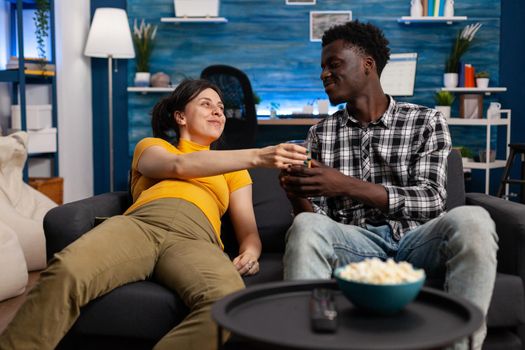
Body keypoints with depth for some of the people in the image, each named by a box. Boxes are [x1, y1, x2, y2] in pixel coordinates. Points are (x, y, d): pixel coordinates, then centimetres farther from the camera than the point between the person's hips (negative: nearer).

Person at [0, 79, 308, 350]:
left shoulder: (233, 168, 34)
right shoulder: (151, 146, 28)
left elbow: (248, 230, 23)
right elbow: (180, 166, 4)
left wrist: (250, 253, -4)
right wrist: (257, 156, -8)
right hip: (138, 224, 0)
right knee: (66, 273, -35)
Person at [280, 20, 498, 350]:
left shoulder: (427, 121, 6)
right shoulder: (321, 134, 12)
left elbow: (431, 202, -8)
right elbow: (317, 219, 8)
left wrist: (346, 185, -20)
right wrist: (297, 194, -17)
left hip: (416, 240, -1)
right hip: (356, 244, 1)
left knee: (471, 220, -33)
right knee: (305, 227, -31)